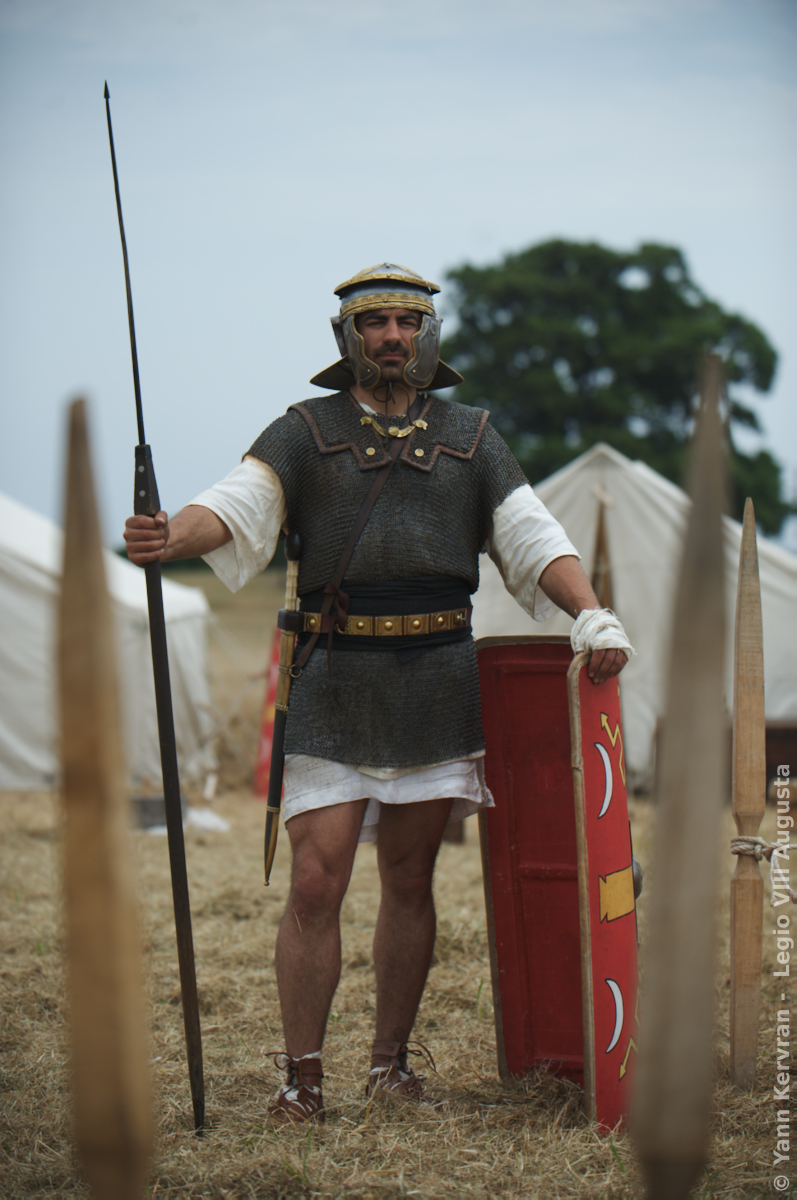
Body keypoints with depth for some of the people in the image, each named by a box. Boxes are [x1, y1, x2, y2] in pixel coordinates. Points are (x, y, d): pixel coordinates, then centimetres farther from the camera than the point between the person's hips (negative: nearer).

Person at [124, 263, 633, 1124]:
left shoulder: (470, 438, 12)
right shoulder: (306, 432, 5)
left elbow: (531, 538, 6)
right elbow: (240, 506, -10)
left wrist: (592, 614, -11)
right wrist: (172, 536, -32)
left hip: (438, 688, 2)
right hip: (335, 688, -2)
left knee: (409, 879, 9)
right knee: (316, 883, -7)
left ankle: (391, 1059, 22)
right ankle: (301, 1077, 3)